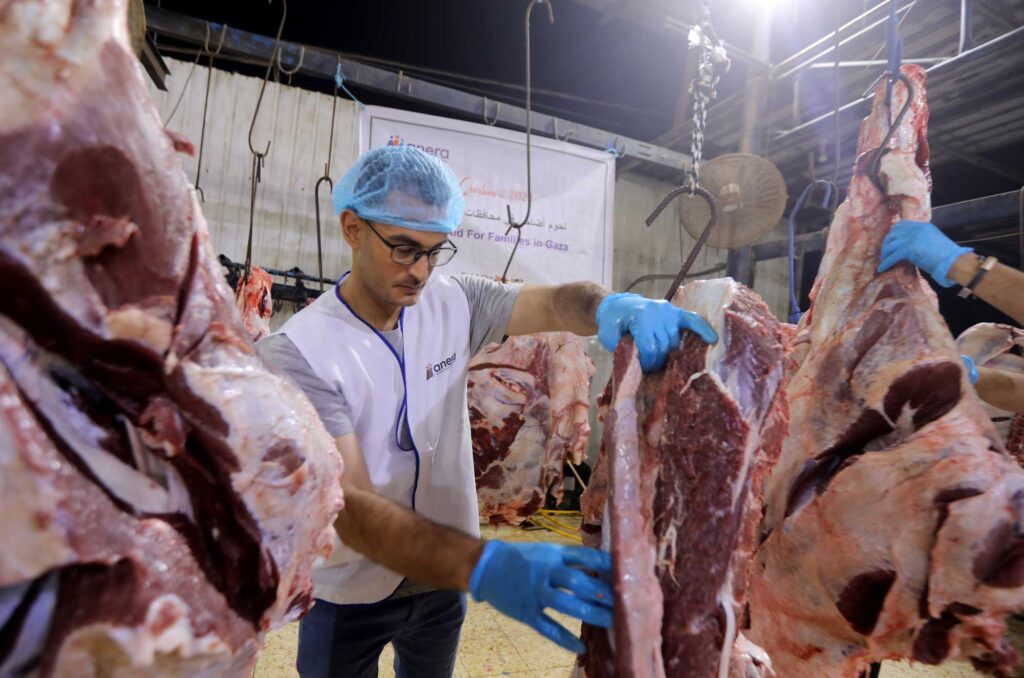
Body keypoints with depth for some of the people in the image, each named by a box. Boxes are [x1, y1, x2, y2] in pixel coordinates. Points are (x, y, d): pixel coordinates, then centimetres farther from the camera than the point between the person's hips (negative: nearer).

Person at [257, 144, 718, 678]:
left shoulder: (453, 303, -11)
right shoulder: (297, 353, -25)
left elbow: (555, 303, -14)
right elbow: (350, 506, -32)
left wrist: (613, 305, -38)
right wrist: (482, 566, -46)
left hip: (442, 579, 5)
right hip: (347, 597, -4)